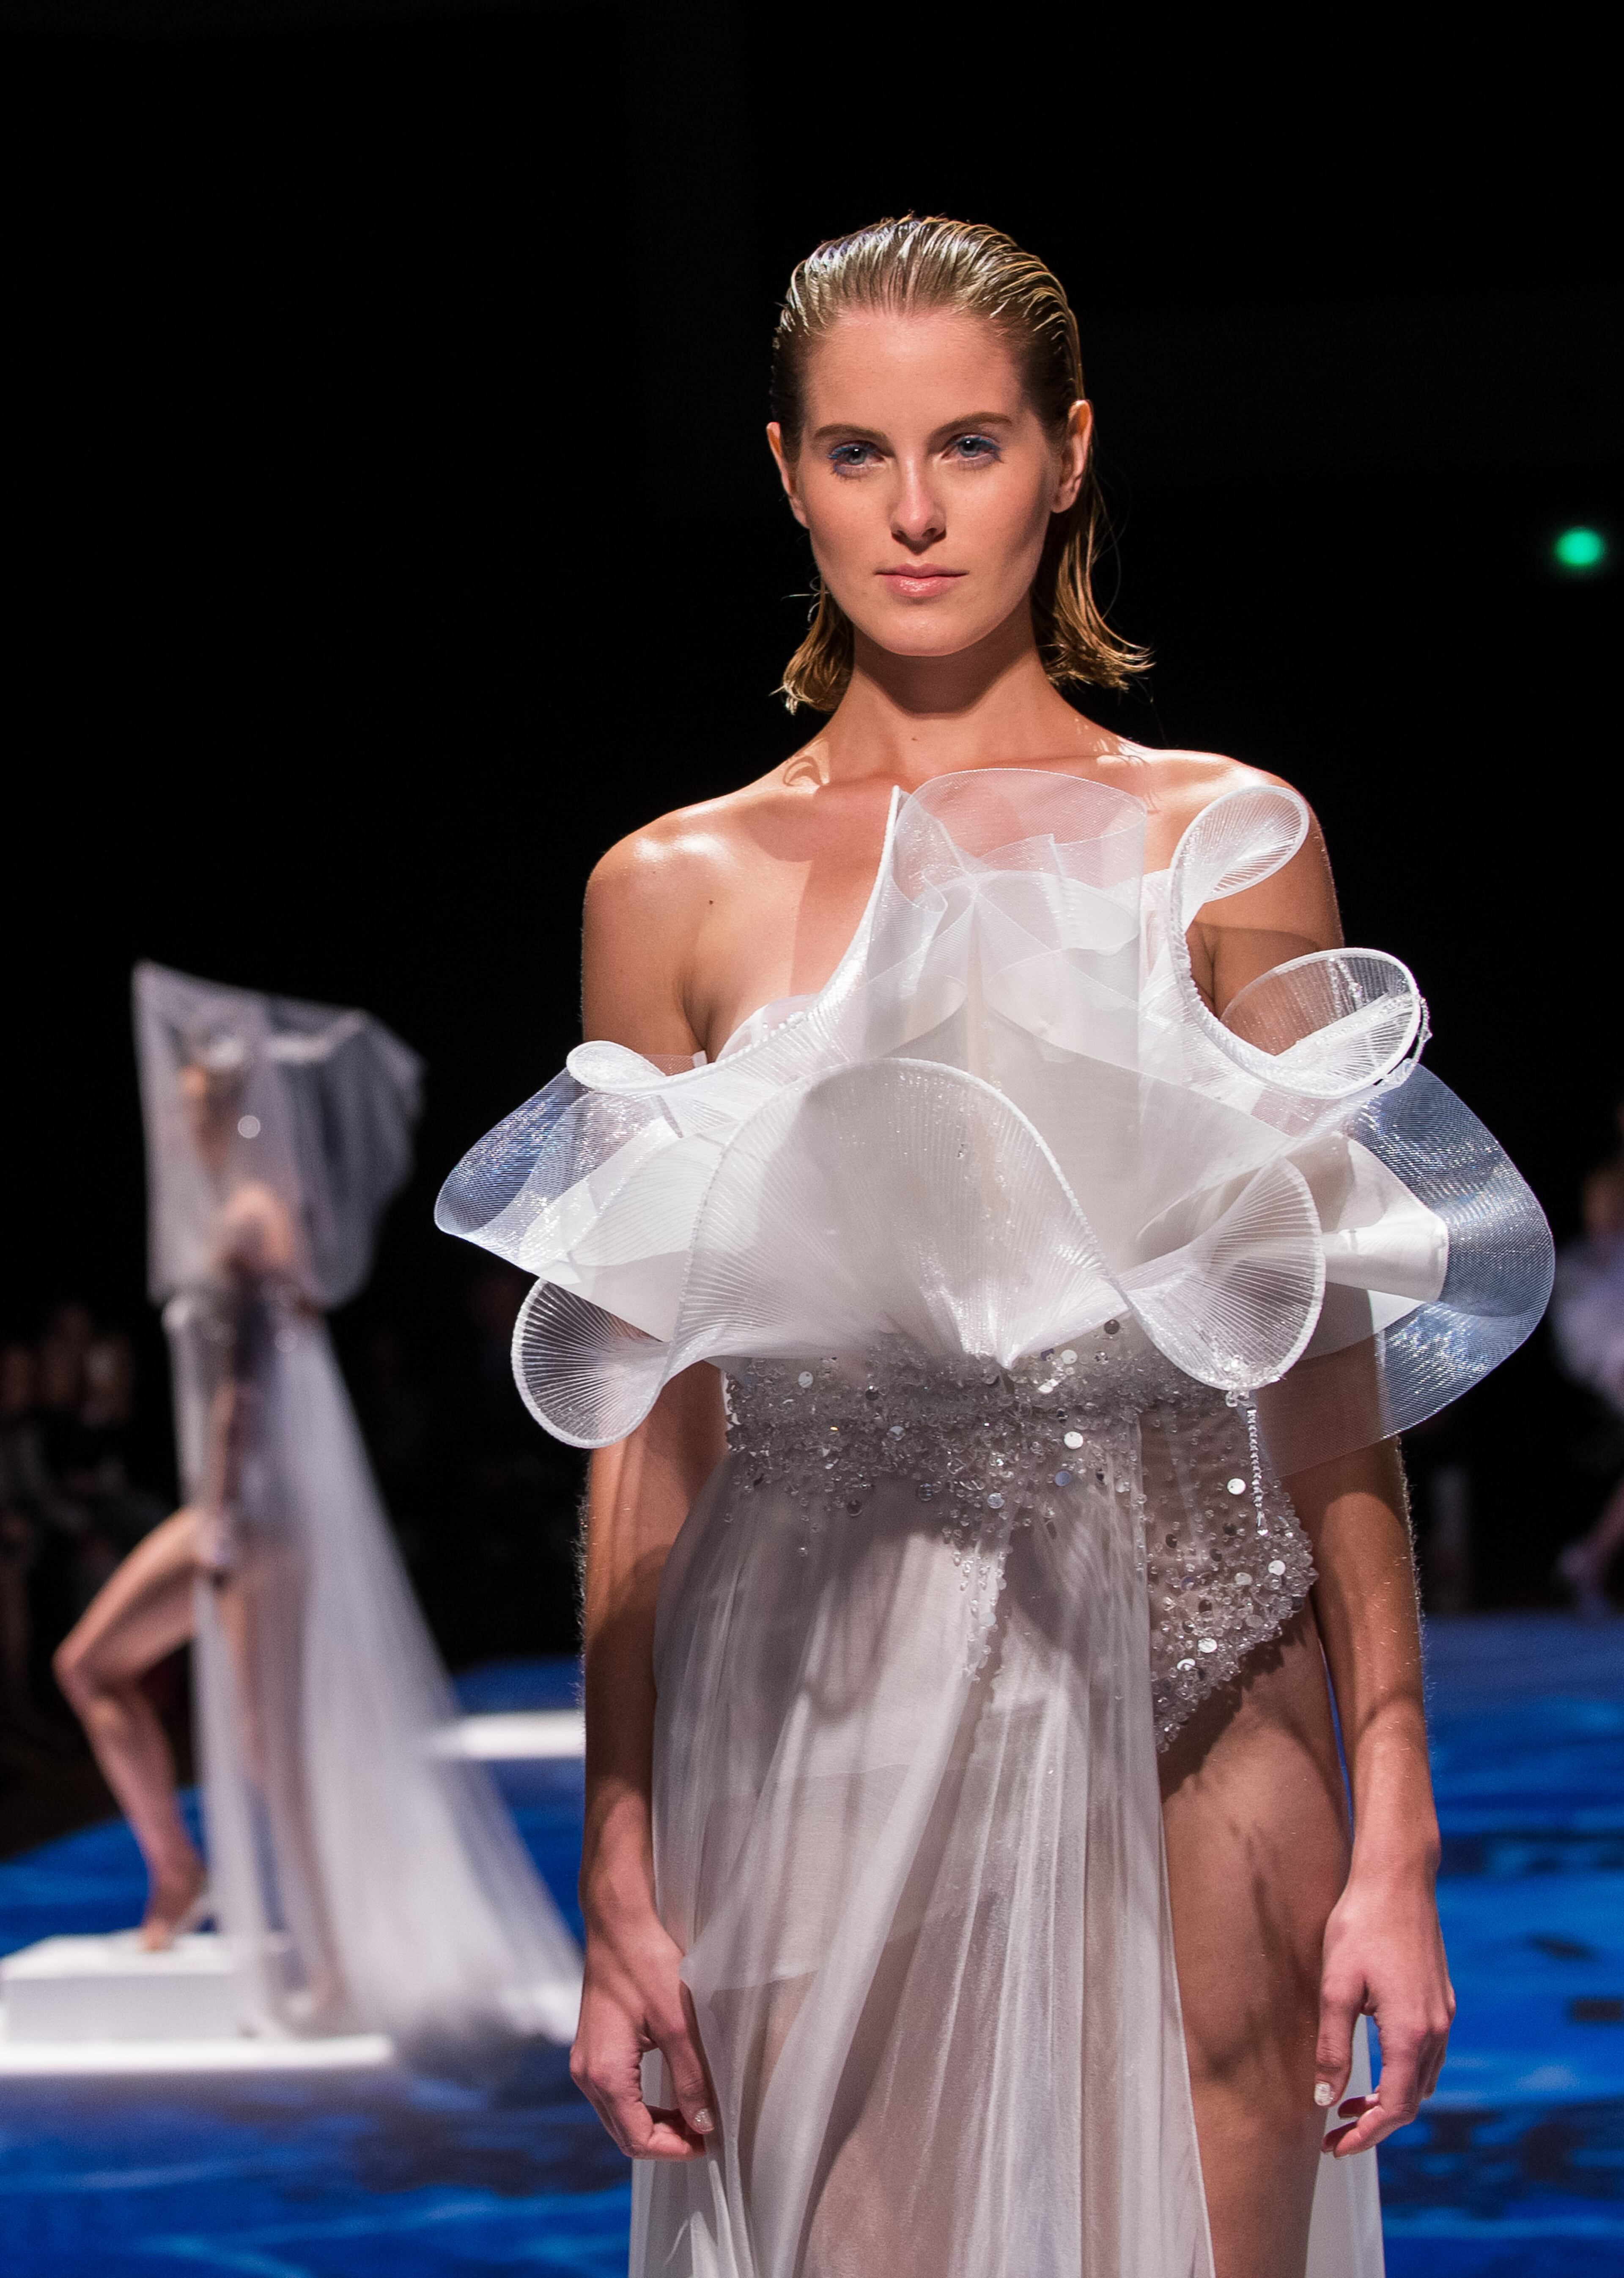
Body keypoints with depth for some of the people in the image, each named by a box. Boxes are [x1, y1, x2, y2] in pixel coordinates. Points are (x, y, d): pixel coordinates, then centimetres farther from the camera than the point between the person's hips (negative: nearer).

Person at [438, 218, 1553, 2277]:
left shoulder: (1226, 848, 3)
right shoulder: (675, 893, 6)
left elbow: (1334, 1377, 2)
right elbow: (649, 1433, 7)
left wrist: (1394, 1837, -4)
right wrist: (618, 1877, 4)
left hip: (1189, 1714, 0)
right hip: (825, 1721, 1)